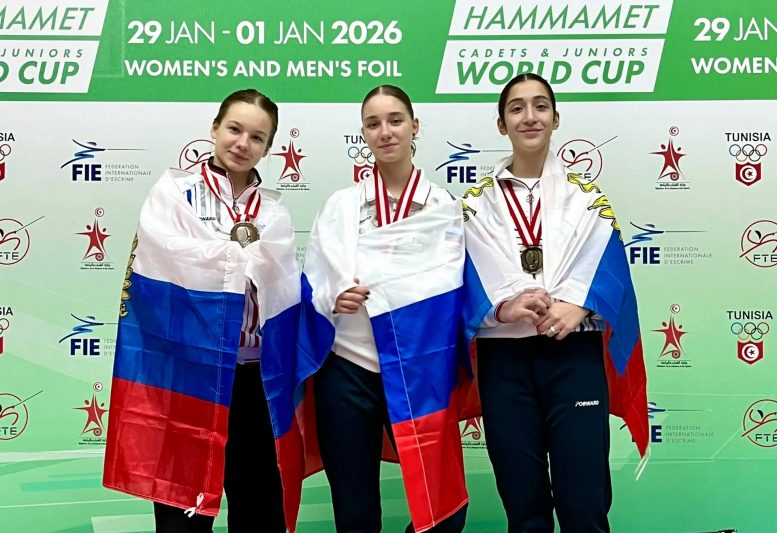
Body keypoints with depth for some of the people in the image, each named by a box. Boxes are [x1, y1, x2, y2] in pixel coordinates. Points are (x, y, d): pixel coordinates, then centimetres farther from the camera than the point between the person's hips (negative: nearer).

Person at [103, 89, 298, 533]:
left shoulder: (274, 211, 11)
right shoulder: (173, 192, 2)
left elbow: (287, 294, 4)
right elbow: (175, 263, -14)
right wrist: (246, 259, -6)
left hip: (252, 372, 3)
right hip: (184, 368, -3)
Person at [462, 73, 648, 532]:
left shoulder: (588, 196, 10)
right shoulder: (477, 202, 10)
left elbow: (608, 269, -3)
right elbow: (465, 276, -2)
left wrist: (575, 306, -22)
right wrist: (502, 306, -21)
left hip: (574, 355, 0)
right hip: (504, 358, 1)